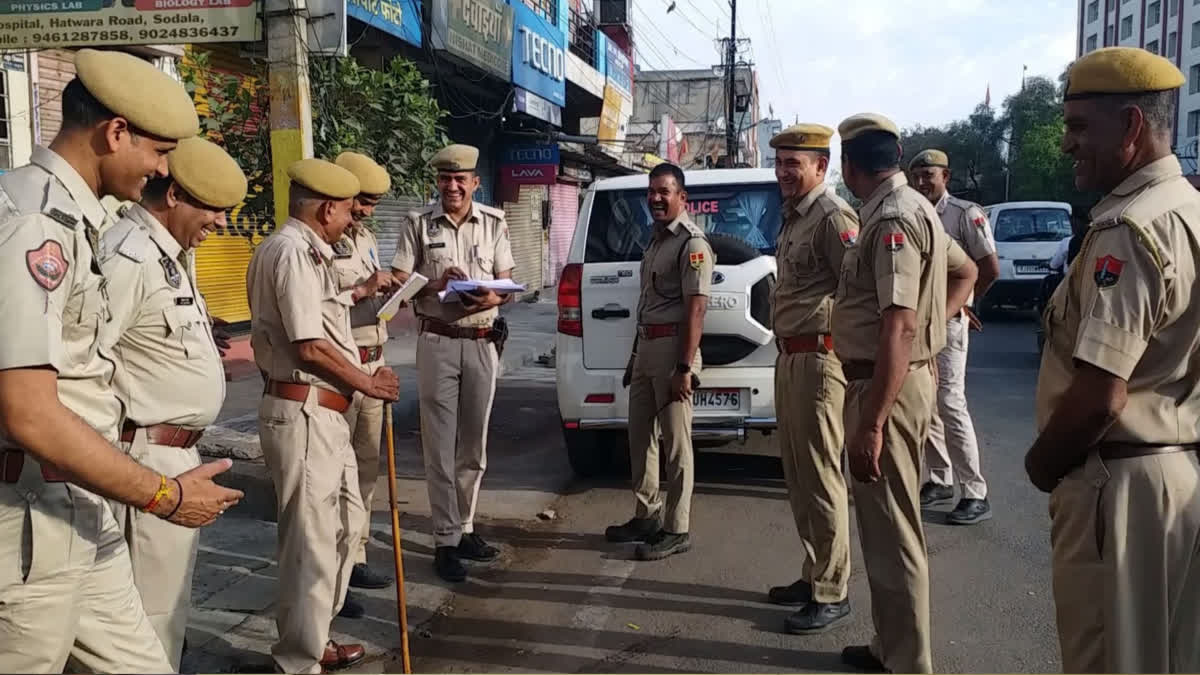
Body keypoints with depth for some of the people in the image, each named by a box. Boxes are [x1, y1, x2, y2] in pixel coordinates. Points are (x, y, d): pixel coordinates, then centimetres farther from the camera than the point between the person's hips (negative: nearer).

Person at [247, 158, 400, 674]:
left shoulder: (306, 251, 16)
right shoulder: (292, 251, -16)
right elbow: (310, 345, -20)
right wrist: (368, 383, -10)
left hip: (322, 412, 11)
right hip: (302, 413, -11)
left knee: (344, 522, 19)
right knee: (312, 539, -3)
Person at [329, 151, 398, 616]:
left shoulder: (366, 238, 16)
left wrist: (389, 288, 6)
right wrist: (362, 290, -22)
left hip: (372, 365, 9)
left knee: (366, 468, 13)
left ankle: (354, 559, 25)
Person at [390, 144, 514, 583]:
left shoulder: (493, 222, 7)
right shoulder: (419, 223, 2)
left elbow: (507, 283, 7)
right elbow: (398, 282, -1)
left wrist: (494, 298, -15)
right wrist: (434, 286, -20)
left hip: (483, 343, 3)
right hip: (438, 342, -2)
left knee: (474, 447, 11)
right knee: (440, 447, 0)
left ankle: (465, 529, 25)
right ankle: (446, 541, 8)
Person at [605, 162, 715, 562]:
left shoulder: (691, 242, -11)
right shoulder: (656, 239, 18)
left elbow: (695, 309, -18)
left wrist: (684, 367, -22)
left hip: (672, 348, -9)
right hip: (646, 347, 10)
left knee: (675, 443, -2)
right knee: (640, 436, 15)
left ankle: (676, 530, 7)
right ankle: (647, 516, 27)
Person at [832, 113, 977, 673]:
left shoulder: (893, 219, -18)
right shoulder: (909, 209, 14)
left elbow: (899, 328, -27)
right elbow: (965, 271, 29)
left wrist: (870, 424, -28)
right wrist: (937, 320, 16)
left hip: (887, 386, -11)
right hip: (893, 379, 11)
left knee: (891, 530, -2)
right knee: (885, 524, 18)